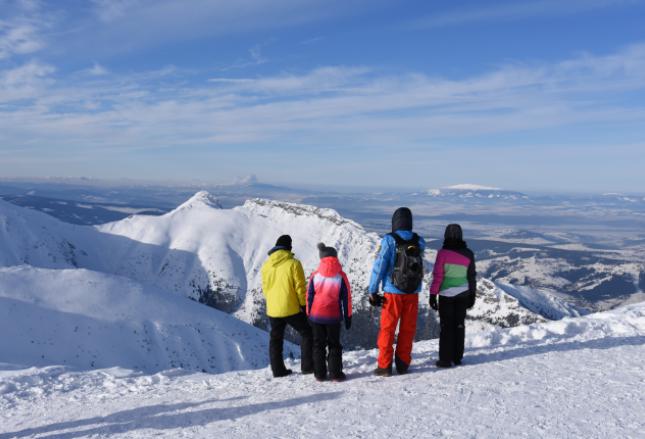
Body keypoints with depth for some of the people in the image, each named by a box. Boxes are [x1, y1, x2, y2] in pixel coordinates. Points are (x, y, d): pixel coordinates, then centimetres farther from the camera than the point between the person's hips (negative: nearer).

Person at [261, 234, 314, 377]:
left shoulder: (266, 265, 3)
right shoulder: (293, 263, -12)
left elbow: (265, 288, 11)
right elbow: (300, 287, -12)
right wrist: (304, 305, -3)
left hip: (273, 310, 5)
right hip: (292, 309, -4)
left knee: (276, 339, 17)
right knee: (307, 333, 11)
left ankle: (278, 369, 20)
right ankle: (307, 366, 10)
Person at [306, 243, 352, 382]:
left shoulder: (315, 275, -3)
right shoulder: (341, 276, -7)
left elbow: (309, 296, 2)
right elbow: (346, 298, -3)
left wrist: (309, 314, 12)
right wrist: (348, 317, 5)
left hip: (316, 316, 1)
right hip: (333, 317, -1)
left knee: (318, 345, 11)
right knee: (334, 345, 10)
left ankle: (320, 374, 12)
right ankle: (335, 373, 7)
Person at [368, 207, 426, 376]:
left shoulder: (389, 240, -11)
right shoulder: (419, 242, 0)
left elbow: (379, 266, -12)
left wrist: (372, 291, -7)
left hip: (393, 292, -3)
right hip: (413, 292, 3)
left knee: (387, 329, 7)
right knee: (408, 329, 13)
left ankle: (385, 366, 9)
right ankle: (403, 364, 20)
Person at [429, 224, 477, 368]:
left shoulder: (443, 253, -12)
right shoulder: (468, 254, -1)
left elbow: (437, 276, -11)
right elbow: (472, 276, 5)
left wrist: (433, 294, -5)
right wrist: (472, 295, 15)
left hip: (446, 294, -3)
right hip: (463, 294, 3)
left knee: (446, 326, 4)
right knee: (459, 325, 12)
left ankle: (445, 359, 6)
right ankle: (457, 357, 18)